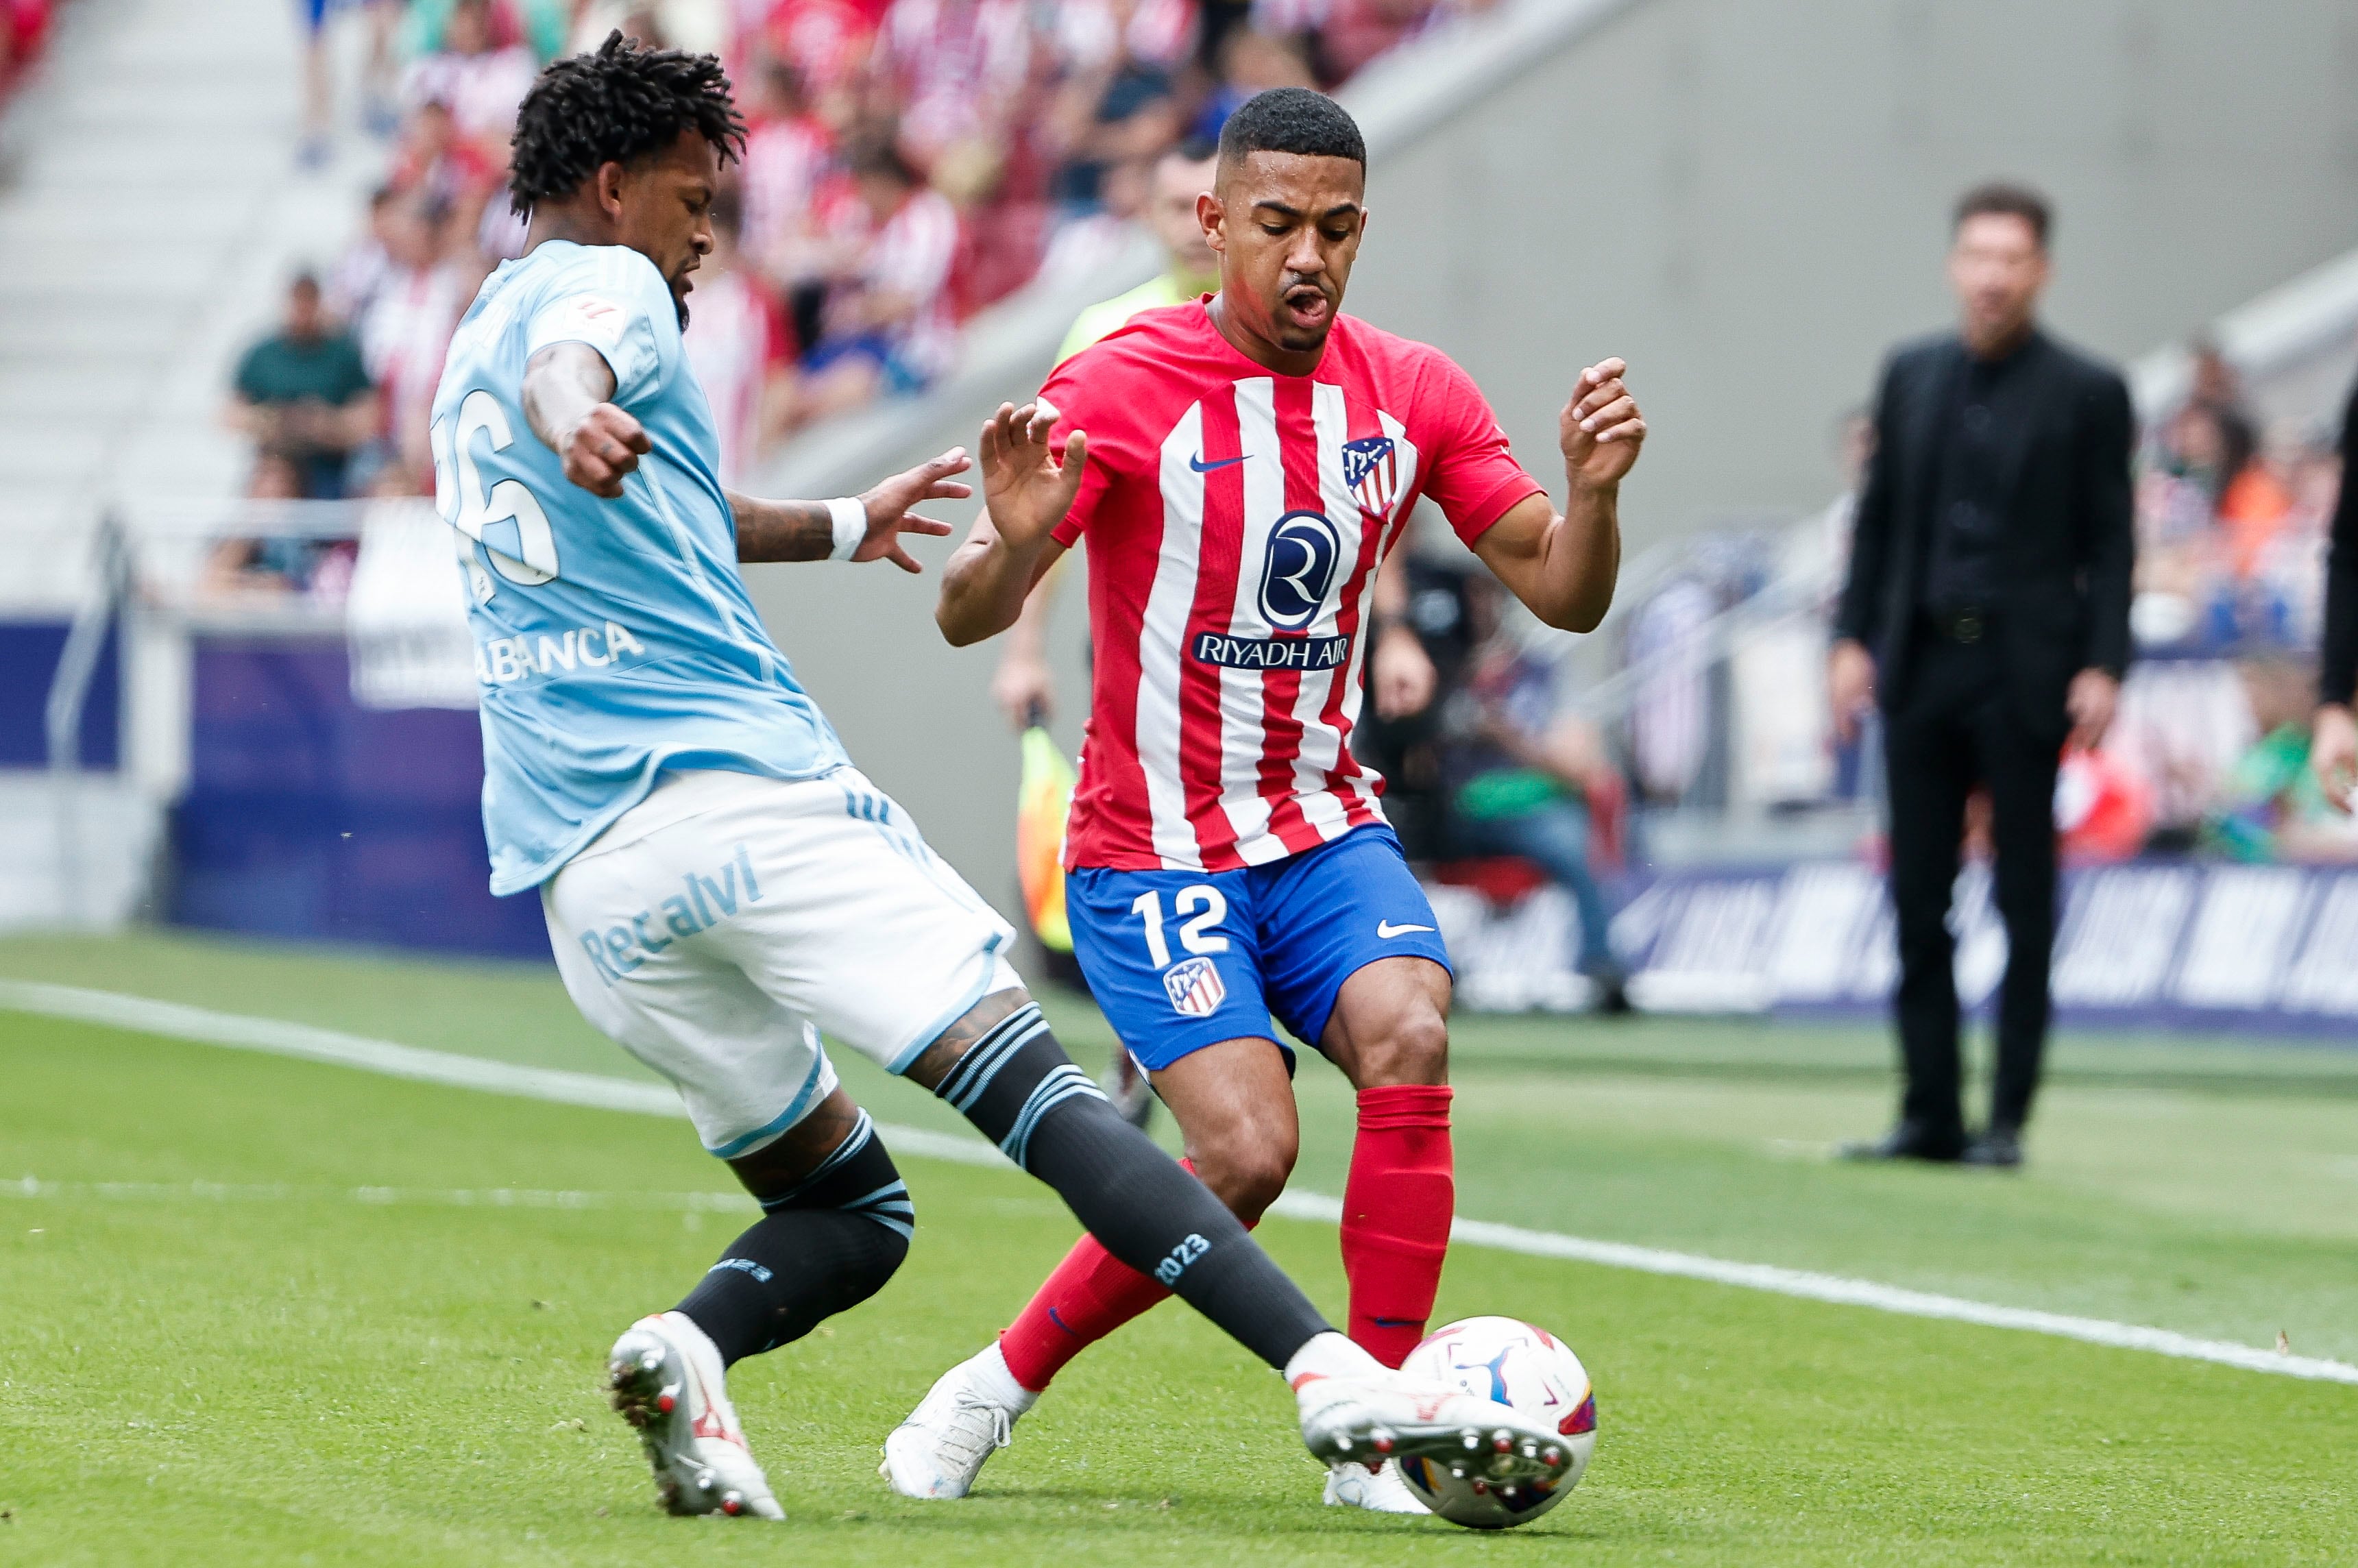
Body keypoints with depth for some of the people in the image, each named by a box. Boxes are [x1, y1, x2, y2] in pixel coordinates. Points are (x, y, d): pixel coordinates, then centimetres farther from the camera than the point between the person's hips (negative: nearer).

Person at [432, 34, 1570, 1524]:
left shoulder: (467, 352, 27)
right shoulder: (600, 285, 1)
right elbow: (561, 367, -25)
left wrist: (835, 527, 58)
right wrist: (579, 418, -48)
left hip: (581, 879, 8)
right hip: (742, 787, -8)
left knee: (850, 1208, 16)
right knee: (1038, 1090, -16)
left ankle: (687, 1345, -15)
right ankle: (1338, 1373, -28)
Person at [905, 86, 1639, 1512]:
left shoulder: (1412, 395, 2)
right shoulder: (1122, 390, -12)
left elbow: (1564, 596, 1)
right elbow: (966, 620, -15)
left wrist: (1594, 491, -20)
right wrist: (1015, 542, -38)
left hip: (1327, 830, 4)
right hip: (1153, 848, -4)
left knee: (1410, 1036, -25)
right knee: (1248, 1147, -20)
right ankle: (996, 1388, 3)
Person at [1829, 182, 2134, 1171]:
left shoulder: (2086, 393, -1)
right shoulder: (1911, 377, 11)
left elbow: (2109, 544, -2)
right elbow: (1877, 518, 14)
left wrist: (2102, 668, -11)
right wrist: (1854, 638, 5)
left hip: (2024, 673, -4)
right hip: (1920, 666, 4)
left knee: (2024, 906, 0)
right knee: (1918, 904, 4)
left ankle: (2007, 1120, 4)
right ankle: (1929, 1114, 9)